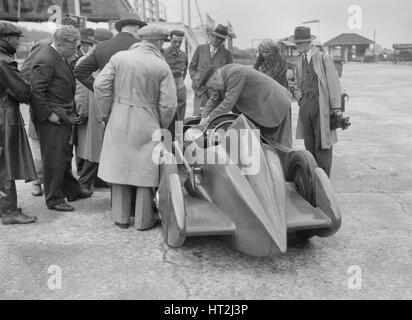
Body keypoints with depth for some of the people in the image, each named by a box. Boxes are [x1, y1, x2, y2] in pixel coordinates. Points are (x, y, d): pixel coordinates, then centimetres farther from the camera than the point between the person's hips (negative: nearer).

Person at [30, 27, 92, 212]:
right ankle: (54, 199, 9)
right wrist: (48, 114, -21)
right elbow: (35, 90, -22)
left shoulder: (61, 58, 14)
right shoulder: (46, 60, -18)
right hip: (51, 120, -10)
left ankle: (71, 191, 32)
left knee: (65, 156, 19)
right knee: (54, 159, -2)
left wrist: (70, 112, 14)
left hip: (63, 117, 10)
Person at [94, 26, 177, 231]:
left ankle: (121, 218, 22)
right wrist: (162, 127, 6)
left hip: (119, 122, 3)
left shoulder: (119, 58, 0)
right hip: (147, 124, -2)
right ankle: (144, 221, 16)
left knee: (120, 167, 13)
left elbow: (100, 85, -3)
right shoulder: (162, 67, -6)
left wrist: (106, 113, 8)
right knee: (145, 172, 8)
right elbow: (169, 104, -9)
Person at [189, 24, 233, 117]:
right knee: (198, 116, -11)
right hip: (201, 89, 0)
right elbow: (192, 67, 18)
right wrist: (195, 78, 0)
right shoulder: (200, 49, 11)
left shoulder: (227, 54, 9)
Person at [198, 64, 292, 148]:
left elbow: (228, 103, -27)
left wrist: (209, 119, -20)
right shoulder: (223, 76, 5)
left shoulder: (235, 73, -25)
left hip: (276, 105, -10)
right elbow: (214, 100, 12)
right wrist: (203, 119, -1)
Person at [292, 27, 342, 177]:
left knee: (323, 144, -3)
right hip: (305, 106, 6)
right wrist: (299, 93, 8)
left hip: (321, 106, -6)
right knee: (309, 144, 11)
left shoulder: (324, 58, -5)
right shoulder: (302, 61, 14)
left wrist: (336, 108, -12)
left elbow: (334, 83, -8)